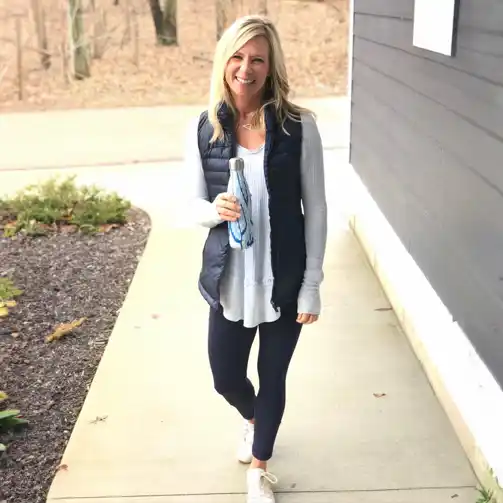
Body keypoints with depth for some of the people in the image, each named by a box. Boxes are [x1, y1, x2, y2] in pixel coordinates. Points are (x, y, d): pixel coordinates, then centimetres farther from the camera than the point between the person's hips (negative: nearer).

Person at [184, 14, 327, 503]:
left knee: (273, 377, 15)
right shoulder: (203, 129, -5)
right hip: (229, 281, 2)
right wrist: (216, 210, -22)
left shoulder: (298, 126, -11)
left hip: (284, 280, -1)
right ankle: (252, 418, 53)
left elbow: (315, 208, -5)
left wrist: (312, 284, -7)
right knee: (225, 378, 15)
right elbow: (195, 206, 3)